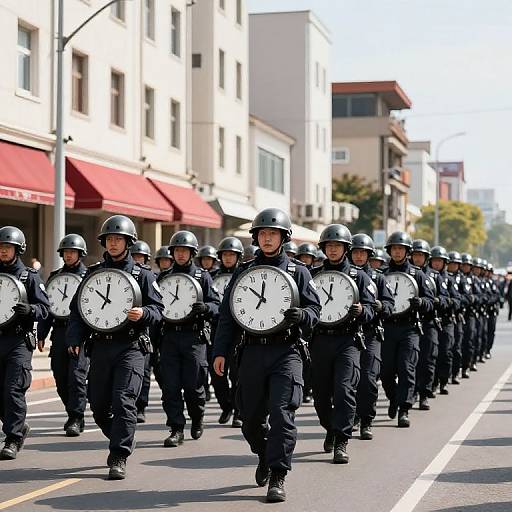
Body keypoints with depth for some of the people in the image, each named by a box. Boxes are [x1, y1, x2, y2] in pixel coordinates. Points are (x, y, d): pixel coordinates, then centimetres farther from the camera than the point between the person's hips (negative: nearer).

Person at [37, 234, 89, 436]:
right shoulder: (54, 276, 15)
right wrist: (41, 334, 11)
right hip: (59, 332, 5)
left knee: (76, 375, -10)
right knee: (60, 378, 7)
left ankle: (76, 419, -6)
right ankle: (74, 415, 22)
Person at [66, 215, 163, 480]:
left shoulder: (142, 275, 4)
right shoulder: (93, 273, 11)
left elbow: (158, 309, 3)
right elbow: (77, 309, 10)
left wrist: (143, 314, -20)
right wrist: (75, 338, -5)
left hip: (130, 348, -4)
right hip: (100, 346, 4)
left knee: (123, 401, -13)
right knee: (98, 405, 8)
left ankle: (119, 458, -7)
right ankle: (120, 442, 32)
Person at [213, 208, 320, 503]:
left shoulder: (297, 271, 6)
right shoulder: (243, 273, 11)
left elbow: (315, 309, 3)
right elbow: (228, 315, 10)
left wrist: (301, 315, -21)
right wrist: (221, 351, 2)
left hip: (286, 351, -3)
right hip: (253, 352, 3)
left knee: (281, 413, -12)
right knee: (251, 415, 10)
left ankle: (277, 478, -8)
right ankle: (264, 457, 38)